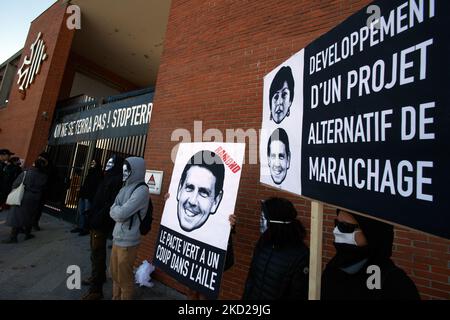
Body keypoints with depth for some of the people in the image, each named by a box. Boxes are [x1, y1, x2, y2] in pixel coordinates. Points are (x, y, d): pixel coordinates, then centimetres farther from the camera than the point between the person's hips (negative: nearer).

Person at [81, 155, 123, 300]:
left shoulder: (118, 180, -19)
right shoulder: (109, 178, 14)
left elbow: (112, 204, -25)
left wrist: (98, 219, -21)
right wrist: (91, 213, 11)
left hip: (102, 224, -10)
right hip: (97, 222, 10)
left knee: (97, 254, -1)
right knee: (96, 252, 22)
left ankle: (96, 289, 11)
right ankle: (98, 276, 40)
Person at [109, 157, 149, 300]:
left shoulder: (141, 190, -19)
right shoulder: (125, 188, 7)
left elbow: (121, 213, -22)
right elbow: (112, 212, 6)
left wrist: (116, 209, -4)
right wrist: (118, 210, -12)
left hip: (128, 241, -7)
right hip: (117, 237, 8)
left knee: (124, 278, 10)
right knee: (115, 274, 23)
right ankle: (115, 297, 43)